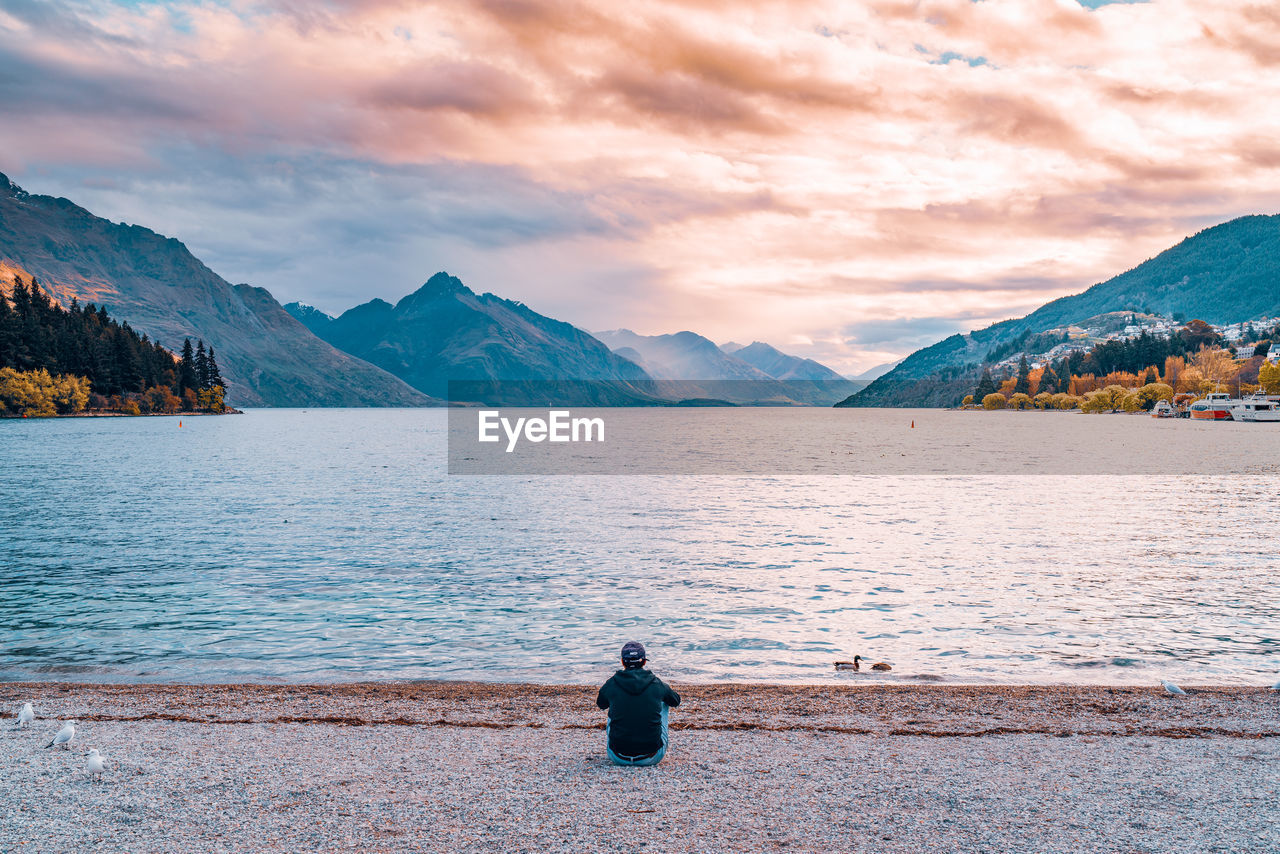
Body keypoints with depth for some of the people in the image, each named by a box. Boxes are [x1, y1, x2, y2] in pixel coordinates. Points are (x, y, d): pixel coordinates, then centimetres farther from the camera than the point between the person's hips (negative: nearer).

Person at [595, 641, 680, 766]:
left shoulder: (612, 683, -4)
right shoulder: (656, 684, -3)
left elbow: (600, 704, 20)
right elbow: (676, 701, 20)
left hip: (619, 759, 1)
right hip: (651, 759, 0)